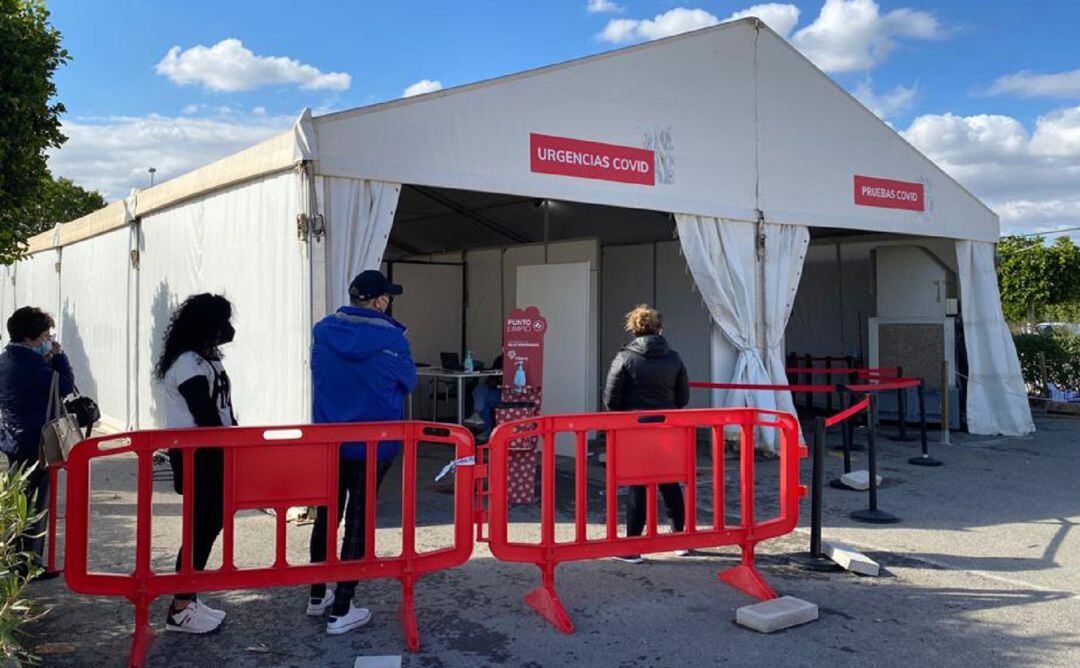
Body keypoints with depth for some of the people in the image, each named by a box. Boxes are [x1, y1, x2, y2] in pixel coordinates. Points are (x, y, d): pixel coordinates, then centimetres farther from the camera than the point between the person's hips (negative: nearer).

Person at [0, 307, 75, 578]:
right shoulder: (33, 364, -20)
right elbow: (65, 386, -15)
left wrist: (47, 361, 2)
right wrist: (58, 356, -7)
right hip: (38, 443, -9)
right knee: (37, 504, 0)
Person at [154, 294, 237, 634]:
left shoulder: (204, 359, 14)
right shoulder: (189, 365, -18)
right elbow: (206, 417, -20)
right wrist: (230, 453, -15)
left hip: (209, 453, 10)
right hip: (198, 457, -10)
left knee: (209, 523, 13)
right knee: (202, 527, -5)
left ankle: (189, 599, 23)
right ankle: (180, 610, 5)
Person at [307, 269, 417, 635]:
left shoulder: (322, 331, -4)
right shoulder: (391, 339, -16)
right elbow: (408, 382, -1)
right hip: (373, 445, -4)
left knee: (326, 515, 18)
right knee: (359, 521, 6)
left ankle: (318, 596, 32)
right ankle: (341, 611, 11)